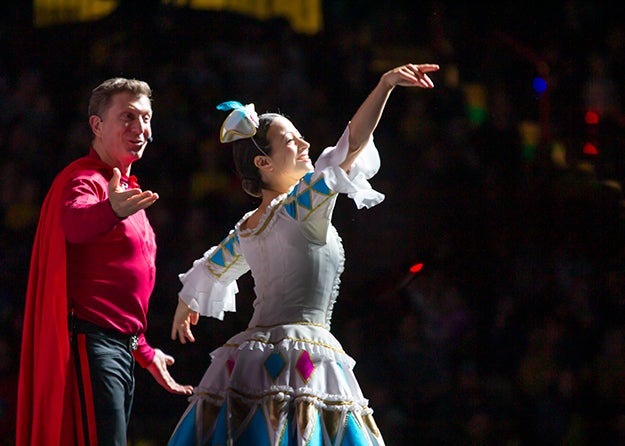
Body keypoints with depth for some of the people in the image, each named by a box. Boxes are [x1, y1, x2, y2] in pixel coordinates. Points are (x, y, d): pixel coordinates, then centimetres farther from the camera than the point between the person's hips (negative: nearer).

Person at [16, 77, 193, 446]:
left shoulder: (127, 190, 24)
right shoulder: (84, 180, -7)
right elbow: (75, 222, -33)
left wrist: (144, 352, 35)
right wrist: (111, 211, -55)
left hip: (122, 349, 10)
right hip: (91, 343, -10)